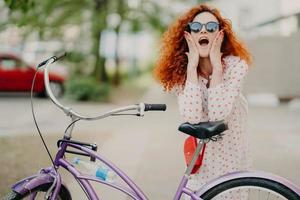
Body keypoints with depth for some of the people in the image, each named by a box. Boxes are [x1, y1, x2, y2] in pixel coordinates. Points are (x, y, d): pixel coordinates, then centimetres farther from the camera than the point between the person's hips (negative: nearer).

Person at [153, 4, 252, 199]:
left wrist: (216, 64, -29)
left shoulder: (236, 65, -19)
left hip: (232, 155, -2)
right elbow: (192, 117, -29)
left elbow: (217, 114, -31)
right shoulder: (181, 71, -11)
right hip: (202, 157, 2)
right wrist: (192, 65, -27)